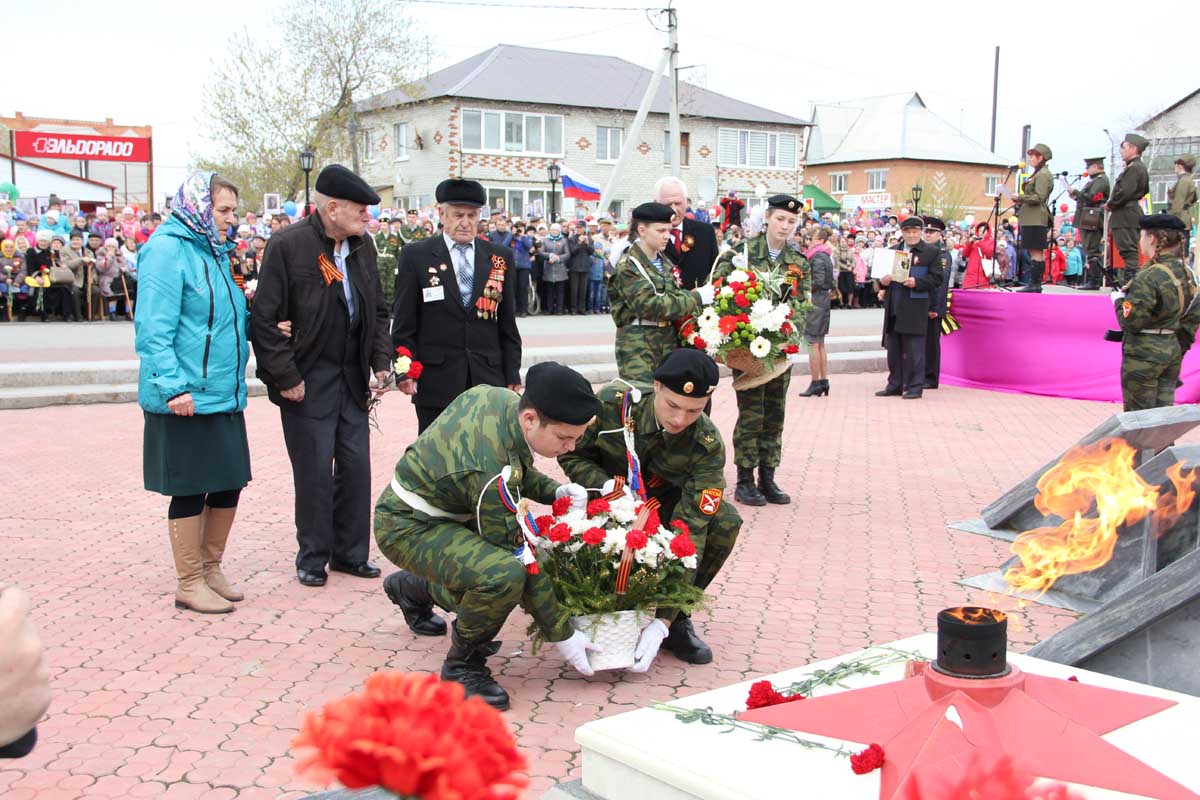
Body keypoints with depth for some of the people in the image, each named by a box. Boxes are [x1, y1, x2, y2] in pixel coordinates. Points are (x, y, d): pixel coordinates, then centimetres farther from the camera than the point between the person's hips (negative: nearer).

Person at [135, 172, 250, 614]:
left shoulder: (213, 251, 16)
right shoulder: (167, 250, -11)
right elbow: (153, 328, -18)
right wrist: (173, 387, -23)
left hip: (224, 394, 8)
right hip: (188, 397, -8)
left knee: (229, 483, 13)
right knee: (190, 490, 1)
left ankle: (211, 568, 29)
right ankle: (190, 584, 14)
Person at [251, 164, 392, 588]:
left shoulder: (362, 245, 7)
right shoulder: (287, 245, -14)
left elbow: (377, 309, 16)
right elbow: (264, 318, -13)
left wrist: (381, 361, 6)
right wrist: (285, 376, -15)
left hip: (352, 377, 6)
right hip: (308, 380, -6)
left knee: (356, 466, 8)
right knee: (315, 471, 0)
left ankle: (351, 552, 22)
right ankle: (312, 557, 17)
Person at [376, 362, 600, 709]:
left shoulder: (501, 396, -9)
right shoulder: (492, 472, -34)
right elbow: (520, 561, -26)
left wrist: (555, 492, -5)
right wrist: (561, 635, -18)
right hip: (408, 527, -10)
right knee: (503, 576, -32)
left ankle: (412, 587, 38)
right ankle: (462, 666, -6)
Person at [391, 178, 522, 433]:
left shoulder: (501, 257, 9)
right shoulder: (416, 256, 2)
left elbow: (507, 324, 11)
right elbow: (403, 324, 2)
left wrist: (513, 376, 8)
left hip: (488, 380, 2)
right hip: (435, 381, -2)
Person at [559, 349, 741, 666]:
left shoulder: (708, 445, -27)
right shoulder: (613, 401, -27)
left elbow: (690, 530, -31)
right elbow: (571, 454, -11)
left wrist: (663, 621, -35)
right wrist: (609, 488, -33)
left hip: (664, 503, 1)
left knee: (725, 522, -27)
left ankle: (676, 620, -8)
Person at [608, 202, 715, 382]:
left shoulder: (664, 261, 16)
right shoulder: (628, 267, -10)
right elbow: (650, 305, -20)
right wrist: (696, 298, -17)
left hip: (669, 344, 7)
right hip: (639, 349, -7)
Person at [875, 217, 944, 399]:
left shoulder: (931, 252, 2)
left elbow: (936, 278, -5)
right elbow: (884, 274, 19)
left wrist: (917, 282, -19)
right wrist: (883, 282, -4)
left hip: (915, 309, -5)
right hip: (893, 307, 5)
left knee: (914, 350, -3)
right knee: (893, 348, 9)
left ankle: (914, 387, 3)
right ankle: (895, 385, 18)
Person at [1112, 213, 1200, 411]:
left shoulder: (1149, 277, -20)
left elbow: (1129, 321, -20)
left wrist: (1119, 299, -3)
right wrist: (1182, 344, 19)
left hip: (1144, 353, -7)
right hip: (1174, 349, 8)